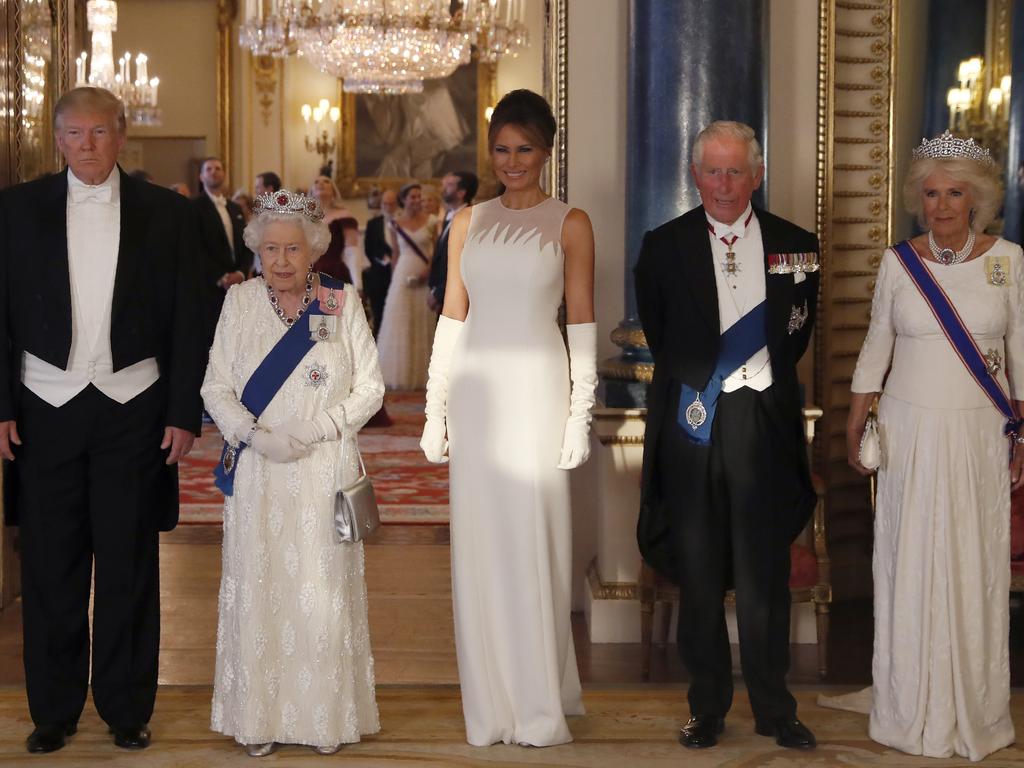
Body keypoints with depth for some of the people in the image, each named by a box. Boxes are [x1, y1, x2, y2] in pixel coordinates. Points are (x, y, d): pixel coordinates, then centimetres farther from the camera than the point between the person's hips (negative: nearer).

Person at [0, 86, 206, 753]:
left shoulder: (167, 212, 3)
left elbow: (188, 321, 3)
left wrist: (185, 413, -2)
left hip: (133, 409, -1)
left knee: (130, 569, 5)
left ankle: (128, 710, 18)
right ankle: (53, 711, 19)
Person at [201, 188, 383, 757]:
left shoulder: (342, 302, 1)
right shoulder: (240, 301, 4)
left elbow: (370, 387, 1)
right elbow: (215, 386, 4)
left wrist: (312, 431, -12)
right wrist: (254, 434, -13)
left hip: (324, 471, -1)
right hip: (258, 474, 1)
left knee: (323, 589, 2)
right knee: (259, 589, 2)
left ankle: (327, 717, 13)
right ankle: (261, 718, 13)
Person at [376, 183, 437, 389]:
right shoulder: (395, 224, 4)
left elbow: (437, 250, 0)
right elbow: (395, 254, 9)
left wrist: (429, 270, -15)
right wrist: (393, 280, 8)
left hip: (425, 276, 0)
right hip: (403, 276, 0)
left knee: (423, 324, 4)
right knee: (400, 325, 0)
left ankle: (421, 373, 12)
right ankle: (401, 374, 7)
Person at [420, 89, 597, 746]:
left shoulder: (569, 223, 3)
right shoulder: (469, 222, 12)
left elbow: (582, 323, 0)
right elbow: (453, 317, 11)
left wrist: (581, 413, -6)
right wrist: (436, 409, 6)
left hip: (536, 391, -3)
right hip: (476, 391, 3)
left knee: (534, 542, -3)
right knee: (480, 544, 5)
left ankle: (541, 706, 7)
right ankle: (492, 706, 14)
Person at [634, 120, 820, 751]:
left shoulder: (795, 247, 5)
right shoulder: (664, 246, 4)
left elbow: (797, 333, 13)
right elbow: (659, 335, 11)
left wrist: (766, 379, 10)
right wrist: (691, 382, 10)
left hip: (762, 422, 0)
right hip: (690, 421, 0)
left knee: (765, 574, 3)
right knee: (699, 575, 6)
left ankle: (775, 710, 14)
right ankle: (708, 708, 16)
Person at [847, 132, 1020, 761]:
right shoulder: (898, 262, 2)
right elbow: (876, 348, 9)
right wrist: (855, 427, 7)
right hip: (909, 429, 1)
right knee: (911, 564, 5)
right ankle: (914, 709, 17)